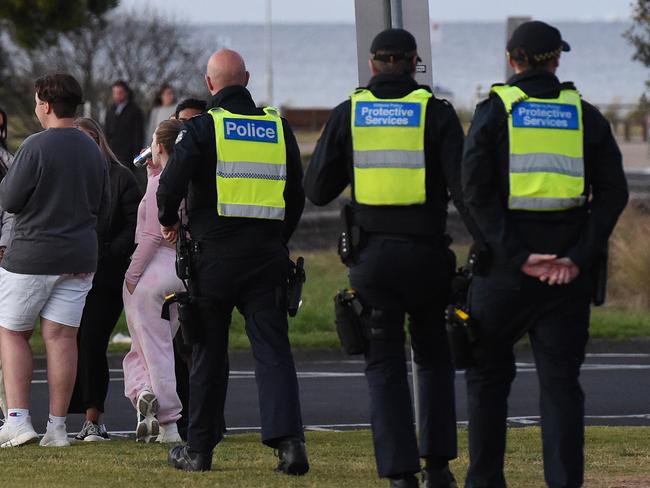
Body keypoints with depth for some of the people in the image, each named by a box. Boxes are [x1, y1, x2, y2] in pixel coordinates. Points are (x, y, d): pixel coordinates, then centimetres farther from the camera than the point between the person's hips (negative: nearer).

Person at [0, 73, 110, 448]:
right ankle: (57, 427, 3)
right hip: (79, 258, 5)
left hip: (32, 256, -5)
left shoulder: (36, 147, -14)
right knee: (61, 337, 5)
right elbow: (104, 208, 14)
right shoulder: (93, 151, 8)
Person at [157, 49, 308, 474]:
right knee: (274, 350, -1)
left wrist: (169, 221, 9)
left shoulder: (203, 128, -5)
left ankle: (199, 449, 14)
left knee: (209, 354, 7)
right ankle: (289, 440, -16)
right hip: (268, 258, 2)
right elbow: (297, 195, 14)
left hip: (215, 258, -2)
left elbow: (171, 184, -12)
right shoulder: (278, 128, 8)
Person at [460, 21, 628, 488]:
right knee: (560, 379, 4)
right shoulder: (585, 115, 6)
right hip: (568, 266, 1)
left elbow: (476, 191, -11)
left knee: (488, 373, 13)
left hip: (504, 261, -1)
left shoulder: (495, 111, 0)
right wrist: (578, 258, -7)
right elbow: (613, 192, -2)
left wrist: (517, 256, -12)